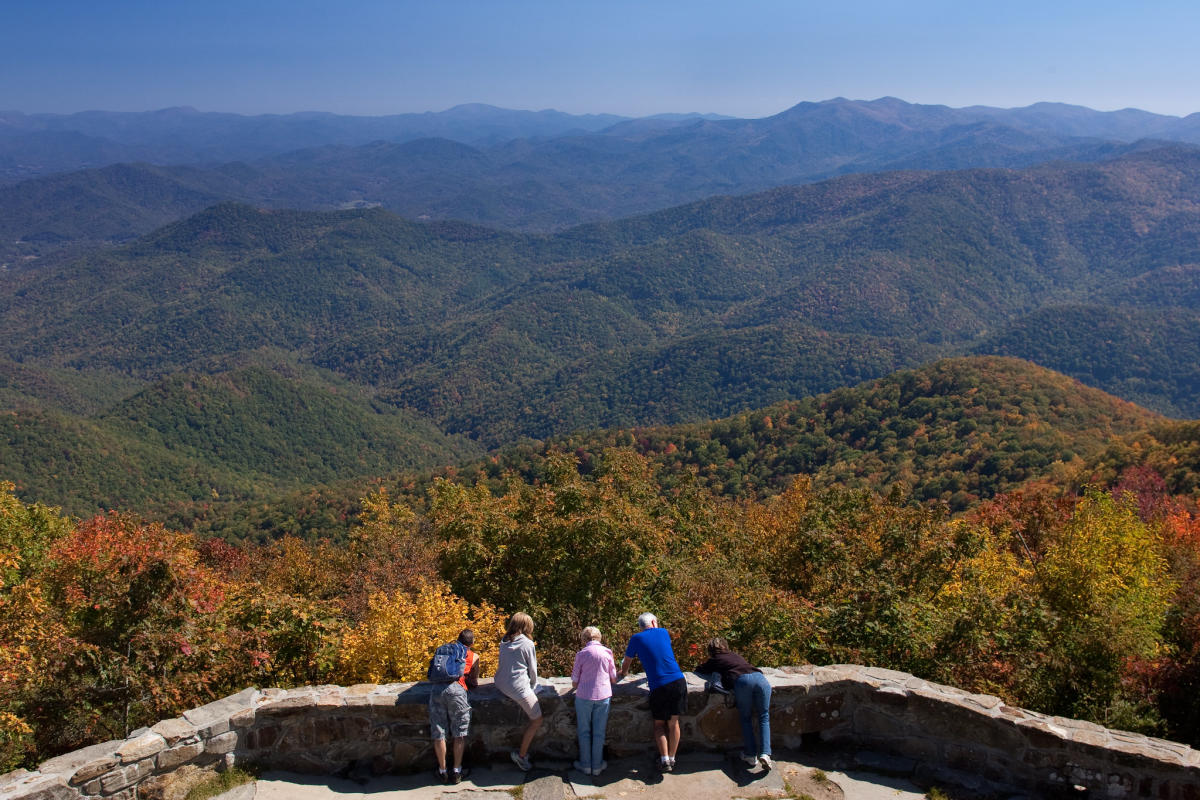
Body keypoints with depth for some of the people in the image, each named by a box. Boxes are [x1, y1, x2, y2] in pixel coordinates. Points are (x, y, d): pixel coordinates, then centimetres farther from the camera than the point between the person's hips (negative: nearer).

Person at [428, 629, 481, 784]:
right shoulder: (474, 656, 21)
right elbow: (474, 682, 26)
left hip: (437, 688, 3)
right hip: (456, 688, -3)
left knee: (439, 734, 10)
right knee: (459, 733, 10)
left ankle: (442, 771, 19)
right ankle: (457, 771, 12)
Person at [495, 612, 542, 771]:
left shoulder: (504, 642, 10)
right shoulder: (528, 644, -8)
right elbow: (533, 670, 0)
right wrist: (533, 686, 18)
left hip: (501, 684, 7)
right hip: (518, 687, -7)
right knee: (537, 720, 2)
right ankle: (521, 755, -1)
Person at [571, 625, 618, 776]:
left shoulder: (581, 654, -4)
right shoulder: (607, 652, 1)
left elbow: (574, 682, 0)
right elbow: (614, 678, 8)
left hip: (584, 696, -1)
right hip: (603, 696, 2)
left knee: (584, 732, 12)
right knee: (599, 732, 11)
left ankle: (585, 765, 18)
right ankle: (597, 766, 18)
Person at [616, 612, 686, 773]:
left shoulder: (637, 638, 4)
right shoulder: (664, 632, 11)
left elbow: (627, 662, 20)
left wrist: (623, 672, 38)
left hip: (659, 686, -2)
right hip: (678, 681, 2)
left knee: (659, 724, 14)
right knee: (673, 722, 14)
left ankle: (664, 760, 4)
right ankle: (672, 759, 19)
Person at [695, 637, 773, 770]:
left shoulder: (715, 661, 25)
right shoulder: (735, 655, 37)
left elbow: (698, 670, 36)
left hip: (742, 680, -3)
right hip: (760, 678, 3)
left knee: (746, 719, 15)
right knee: (764, 718, 10)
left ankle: (751, 755, 8)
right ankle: (765, 753, -6)